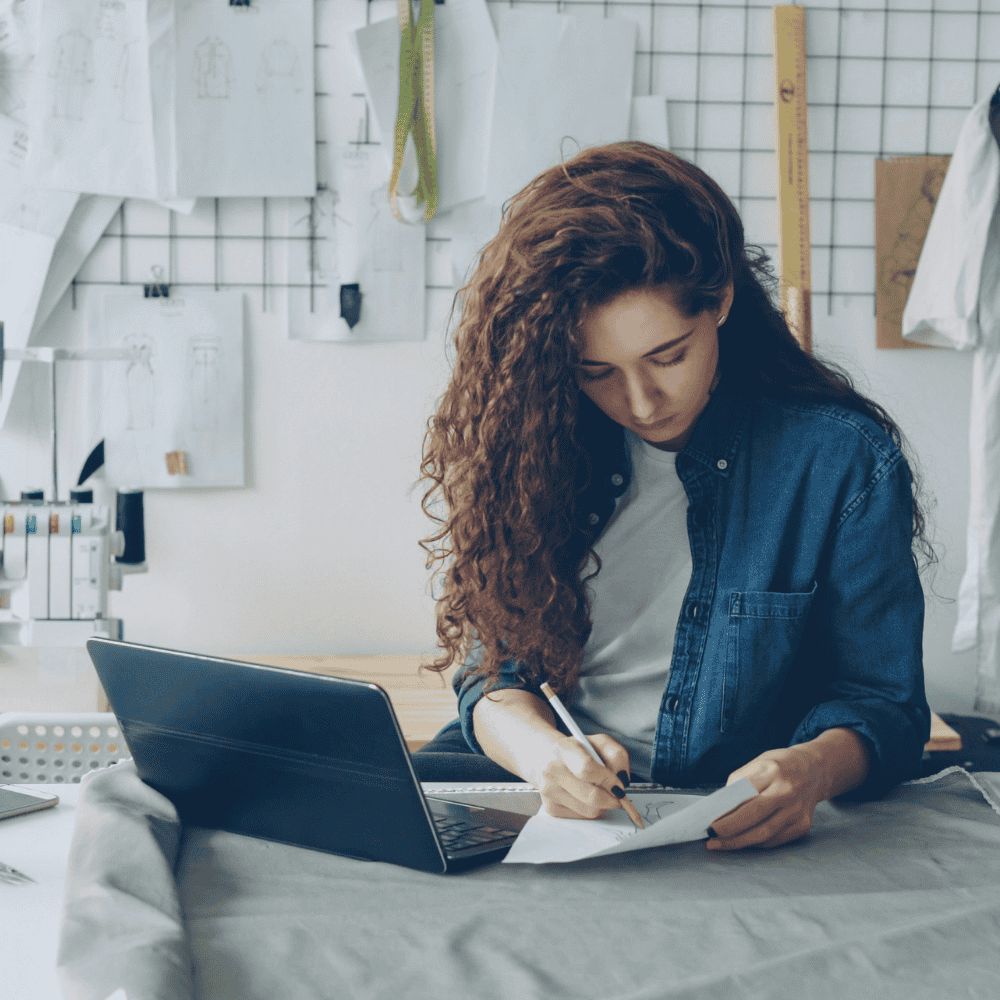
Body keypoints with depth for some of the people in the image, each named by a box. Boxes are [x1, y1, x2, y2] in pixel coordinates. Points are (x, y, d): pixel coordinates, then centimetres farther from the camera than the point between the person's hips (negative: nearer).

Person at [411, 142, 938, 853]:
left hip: (738, 834, 0)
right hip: (543, 797, 0)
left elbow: (883, 703, -2)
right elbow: (495, 672, 2)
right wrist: (544, 753, -23)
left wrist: (813, 768, -26)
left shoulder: (844, 460, -6)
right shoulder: (531, 446, 1)